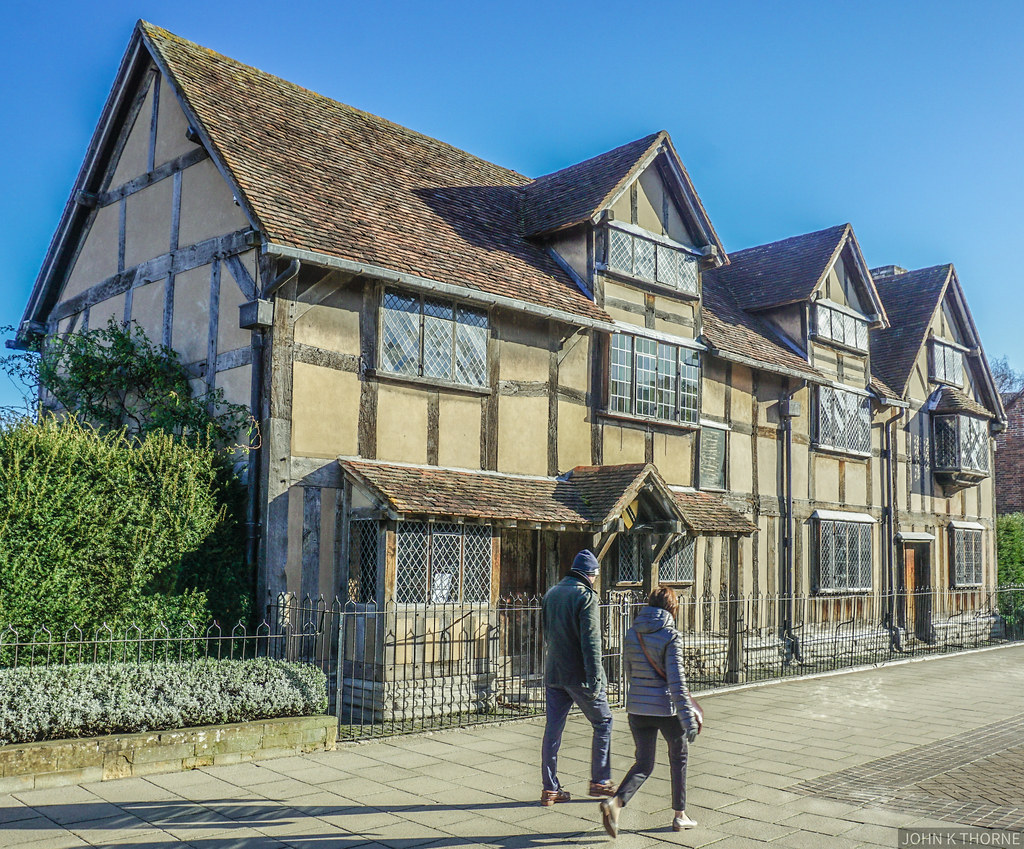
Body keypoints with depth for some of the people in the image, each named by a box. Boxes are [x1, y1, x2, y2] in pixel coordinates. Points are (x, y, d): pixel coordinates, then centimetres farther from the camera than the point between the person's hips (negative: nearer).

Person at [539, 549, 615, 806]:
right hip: (579, 675, -6)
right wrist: (595, 679, -17)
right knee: (603, 722, 11)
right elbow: (591, 642, -18)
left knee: (553, 728, 8)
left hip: (553, 674, 6)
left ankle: (550, 788, 11)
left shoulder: (551, 594, 10)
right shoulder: (586, 597, -13)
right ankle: (599, 781, 16)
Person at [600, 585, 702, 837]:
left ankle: (616, 802, -11)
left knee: (643, 764, 12)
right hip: (666, 708, -4)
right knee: (678, 759, 20)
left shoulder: (632, 634, 3)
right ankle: (680, 816, 28)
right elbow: (676, 680, -19)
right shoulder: (671, 636, -13)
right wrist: (688, 717, -17)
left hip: (637, 706, 4)